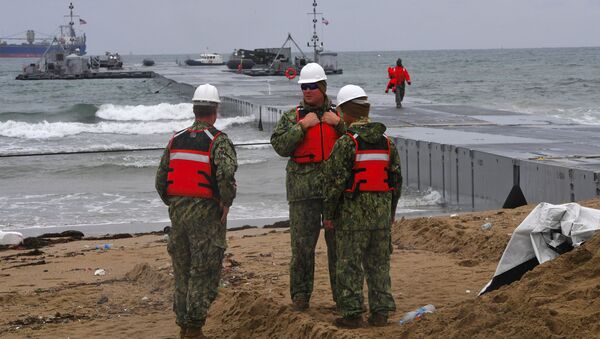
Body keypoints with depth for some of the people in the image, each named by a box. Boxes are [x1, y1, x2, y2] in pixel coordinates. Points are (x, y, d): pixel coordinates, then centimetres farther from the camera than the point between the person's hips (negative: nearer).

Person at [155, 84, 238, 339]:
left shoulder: (176, 140, 9)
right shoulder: (218, 140, -9)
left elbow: (161, 178, 9)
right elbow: (226, 174, -24)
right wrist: (226, 203, -10)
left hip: (178, 211, 5)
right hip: (206, 212, -5)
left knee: (182, 270, 14)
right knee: (204, 272, 0)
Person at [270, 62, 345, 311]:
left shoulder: (337, 115, 10)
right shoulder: (291, 117, 7)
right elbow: (280, 146, -6)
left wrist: (339, 123, -7)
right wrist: (302, 126, -13)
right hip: (303, 189, -1)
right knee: (302, 245, -1)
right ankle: (300, 295, 9)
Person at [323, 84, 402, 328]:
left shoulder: (345, 143, -12)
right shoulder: (387, 142, 6)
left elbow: (335, 182, -13)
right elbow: (396, 180, 12)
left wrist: (329, 214, -4)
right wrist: (391, 211, 21)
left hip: (352, 214, -5)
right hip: (382, 214, 5)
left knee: (350, 265, 2)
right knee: (379, 263, 12)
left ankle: (352, 313, 3)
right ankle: (380, 312, 14)